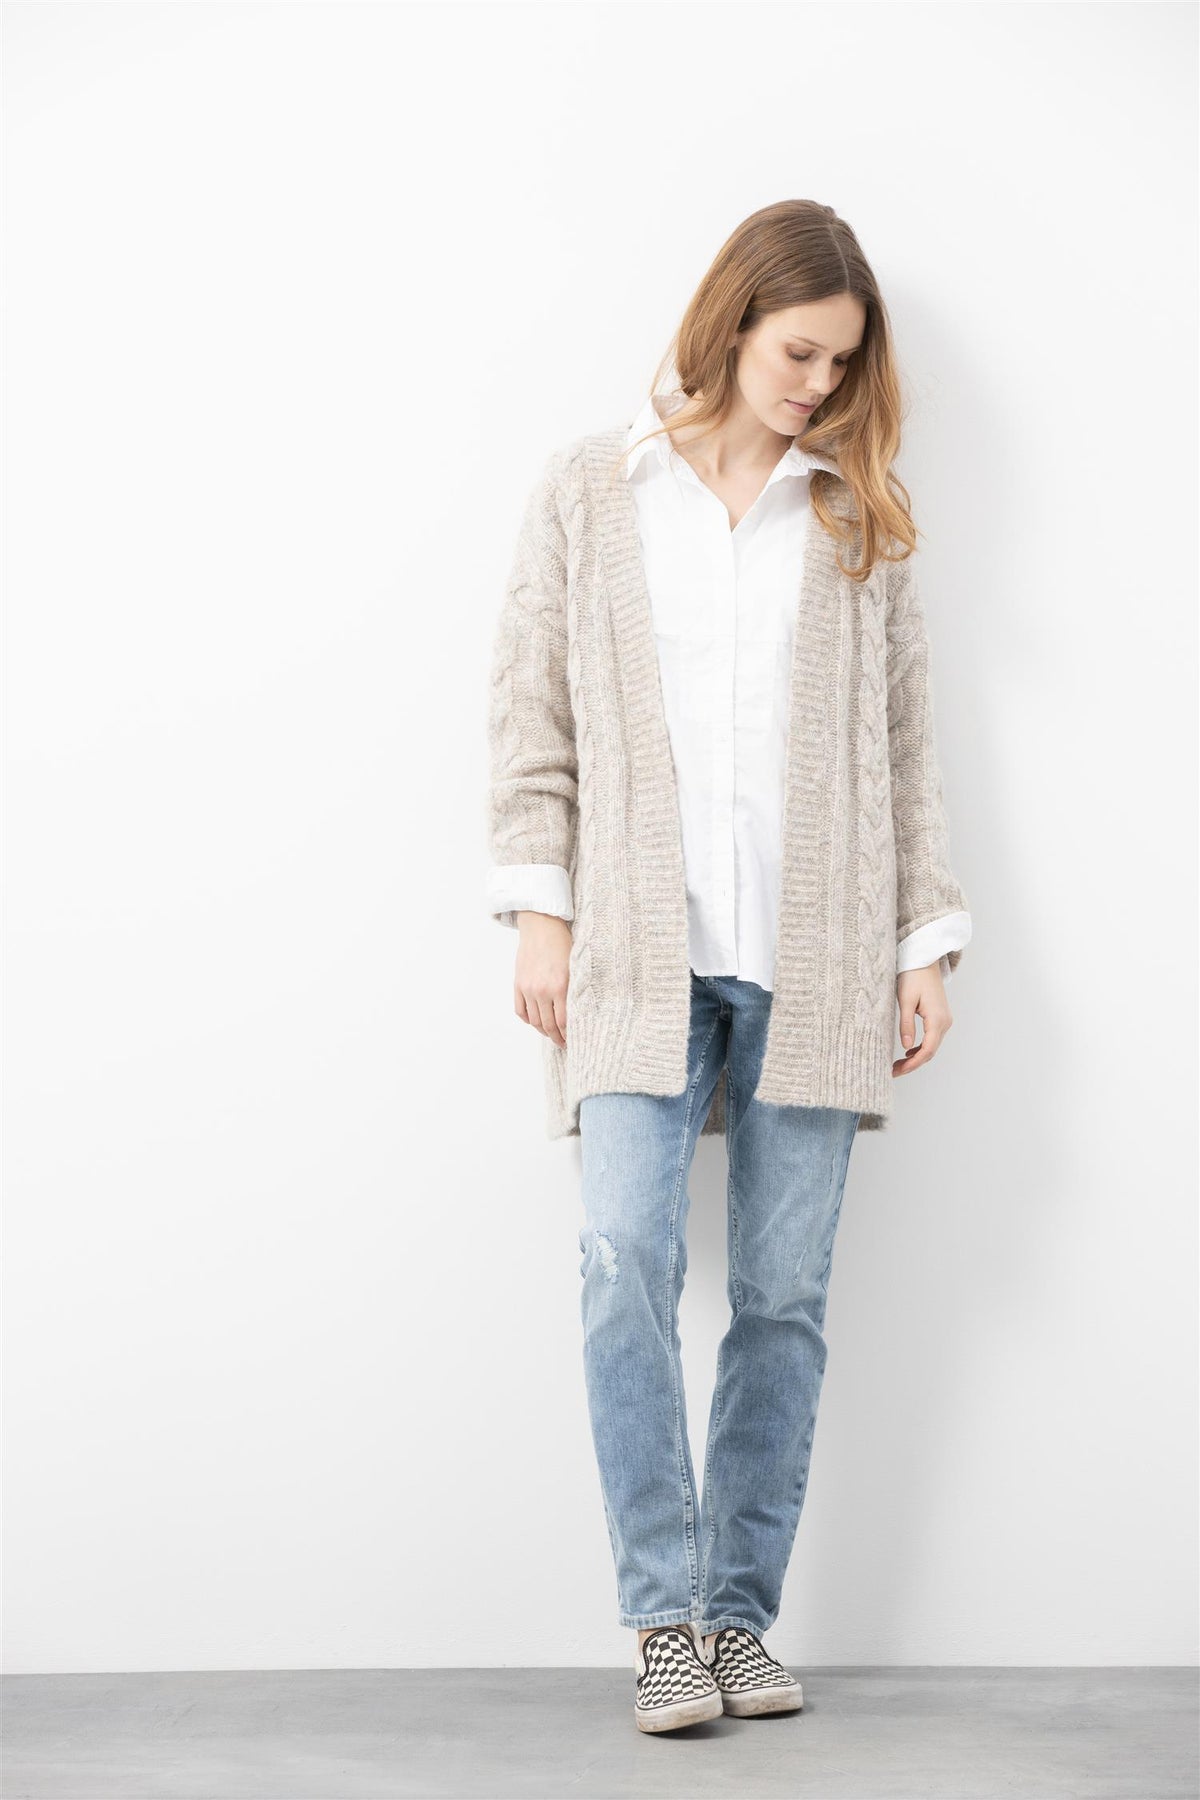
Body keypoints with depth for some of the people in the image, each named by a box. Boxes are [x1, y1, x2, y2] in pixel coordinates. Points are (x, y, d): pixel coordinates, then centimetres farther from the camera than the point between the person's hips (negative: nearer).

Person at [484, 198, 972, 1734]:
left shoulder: (859, 515, 13)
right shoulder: (589, 492, 9)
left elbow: (905, 741, 12)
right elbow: (531, 714, 7)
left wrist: (926, 941, 7)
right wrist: (537, 911, -2)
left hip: (812, 959, 2)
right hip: (642, 950, -1)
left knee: (784, 1293, 2)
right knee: (627, 1262, -14)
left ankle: (741, 1612, 13)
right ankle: (664, 1618, -4)